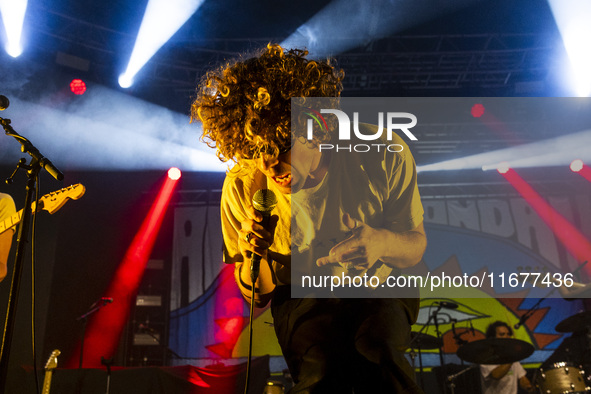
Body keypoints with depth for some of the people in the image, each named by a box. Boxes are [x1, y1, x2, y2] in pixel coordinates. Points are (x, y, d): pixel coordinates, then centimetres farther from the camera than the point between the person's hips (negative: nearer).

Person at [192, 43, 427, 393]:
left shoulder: (383, 156, -20)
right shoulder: (242, 187, -17)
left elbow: (416, 244, -5)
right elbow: (256, 297, -3)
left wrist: (383, 241, -30)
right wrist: (254, 258, -28)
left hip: (380, 286, 1)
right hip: (302, 298, 0)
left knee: (377, 354, -32)